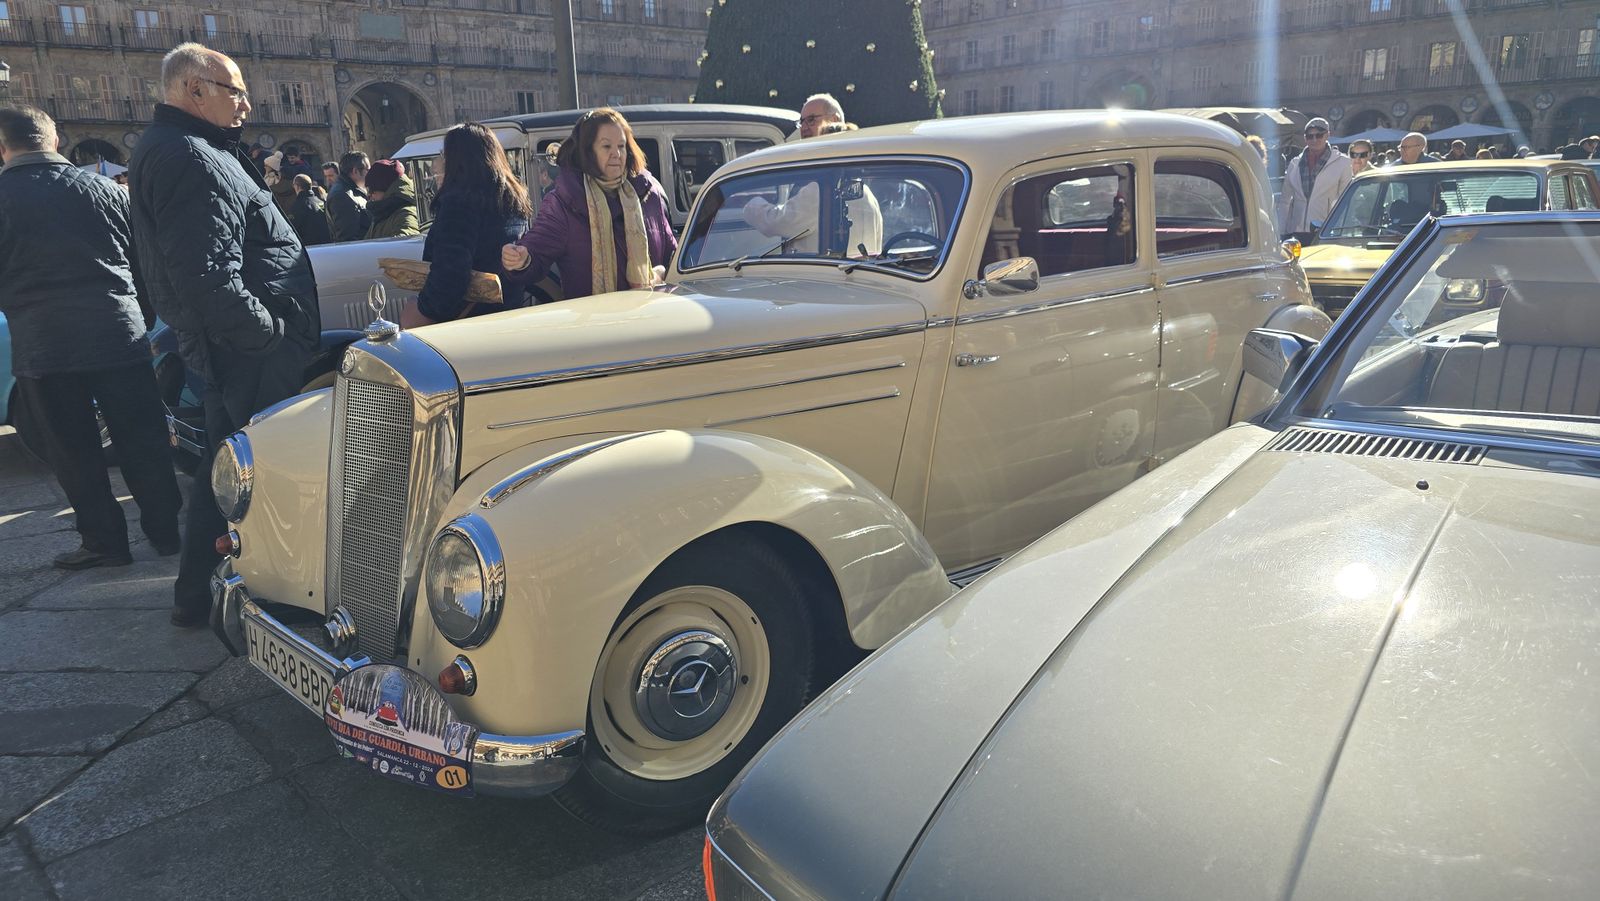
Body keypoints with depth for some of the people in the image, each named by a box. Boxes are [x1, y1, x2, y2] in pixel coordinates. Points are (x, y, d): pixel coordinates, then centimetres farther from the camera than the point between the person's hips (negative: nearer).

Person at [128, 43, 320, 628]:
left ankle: (195, 595, 31)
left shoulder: (166, 148, 17)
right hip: (253, 357, -11)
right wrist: (272, 332, -19)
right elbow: (210, 278, -27)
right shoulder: (192, 159, -18)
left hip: (222, 348, 11)